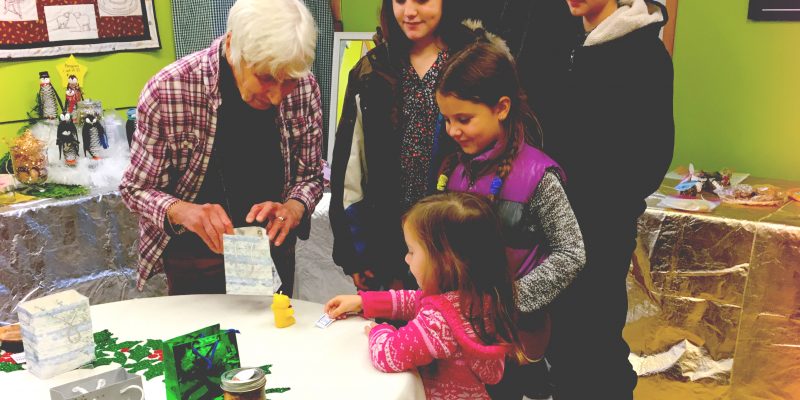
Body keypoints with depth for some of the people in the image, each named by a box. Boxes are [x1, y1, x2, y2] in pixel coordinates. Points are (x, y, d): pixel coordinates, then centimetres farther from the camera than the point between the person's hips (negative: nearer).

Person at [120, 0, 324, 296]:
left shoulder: (304, 88, -15)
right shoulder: (168, 91, -24)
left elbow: (310, 176, -4)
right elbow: (136, 189, -14)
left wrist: (293, 208, -25)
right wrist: (182, 211, -34)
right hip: (196, 260, -3)